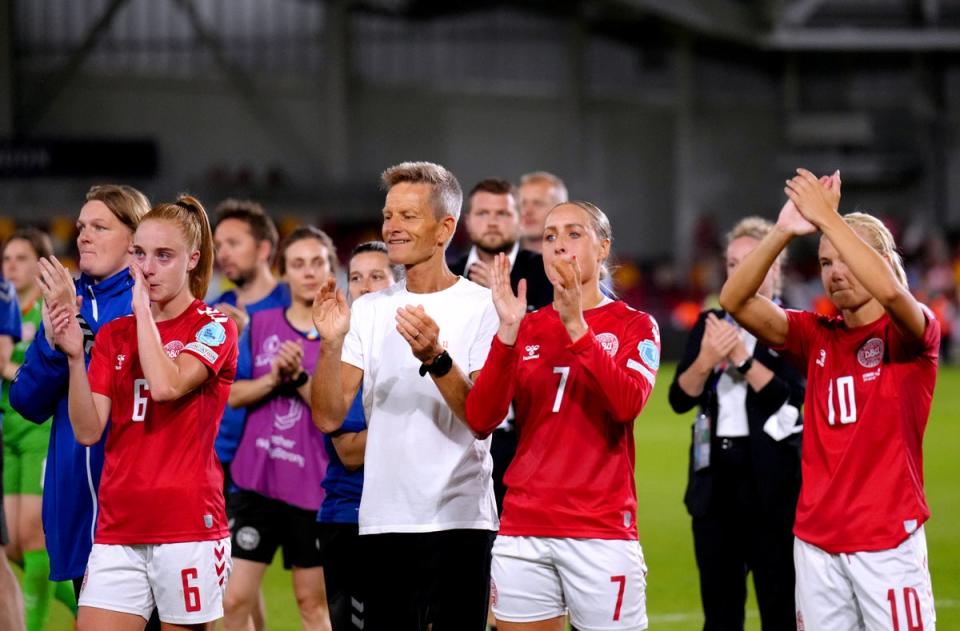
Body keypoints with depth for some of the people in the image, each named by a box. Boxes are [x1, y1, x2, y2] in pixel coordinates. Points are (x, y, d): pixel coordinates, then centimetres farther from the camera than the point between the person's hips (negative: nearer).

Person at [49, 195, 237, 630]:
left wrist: (143, 309, -8)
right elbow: (88, 431, 3)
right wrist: (74, 357, -11)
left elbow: (166, 385, -19)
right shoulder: (113, 336, 12)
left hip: (187, 526, -4)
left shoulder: (215, 328, 0)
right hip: (117, 528, 4)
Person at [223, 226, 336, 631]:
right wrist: (273, 378, -13)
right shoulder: (261, 325, 7)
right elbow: (233, 394, 4)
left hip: (313, 486, -3)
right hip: (257, 479, 3)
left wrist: (299, 377, -20)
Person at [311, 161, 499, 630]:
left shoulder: (482, 307, -3)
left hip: (459, 521, -4)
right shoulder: (368, 310, 9)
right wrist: (331, 344, -13)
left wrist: (435, 358, -28)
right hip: (384, 522, 4)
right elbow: (329, 417, 2)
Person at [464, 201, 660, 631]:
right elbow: (479, 419, -2)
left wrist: (577, 327, -21)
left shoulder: (633, 325, 4)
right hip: (522, 530, 3)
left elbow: (628, 403, -15)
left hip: (601, 531, -3)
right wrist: (508, 332, -13)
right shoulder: (527, 329, 12)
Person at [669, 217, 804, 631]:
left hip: (772, 476, -5)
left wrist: (741, 357, -21)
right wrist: (706, 360, -15)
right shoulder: (710, 324, 11)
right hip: (716, 473, 5)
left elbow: (789, 394, -15)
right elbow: (680, 399, 3)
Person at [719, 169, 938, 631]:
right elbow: (735, 301, -4)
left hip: (888, 541, -4)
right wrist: (783, 232, -18)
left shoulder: (909, 334, -3)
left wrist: (827, 218, -23)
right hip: (817, 542, 4)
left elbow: (890, 290, -27)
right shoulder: (817, 337, 9)